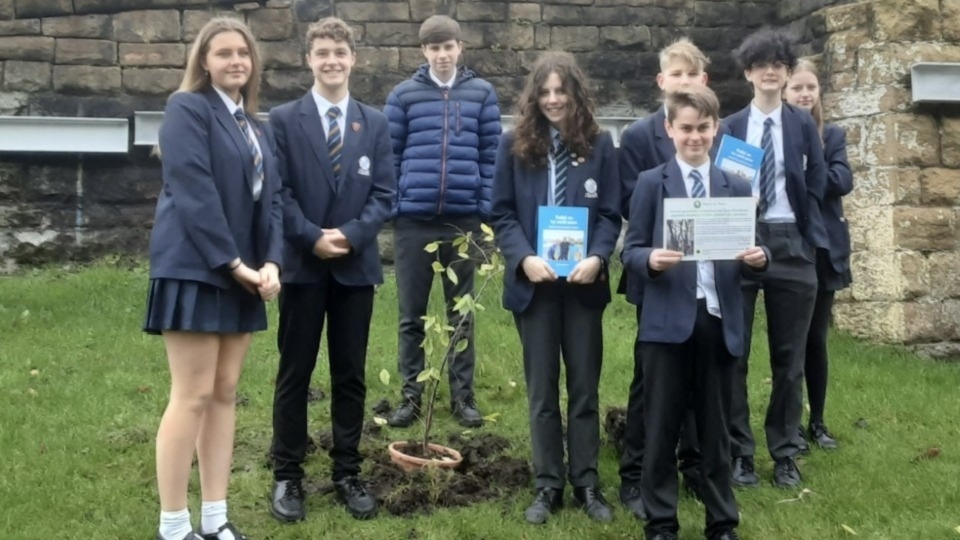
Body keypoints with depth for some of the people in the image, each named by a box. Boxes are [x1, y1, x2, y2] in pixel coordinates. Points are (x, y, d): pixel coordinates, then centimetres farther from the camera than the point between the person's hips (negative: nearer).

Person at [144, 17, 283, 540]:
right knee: (193, 396, -7)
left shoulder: (256, 126, 17)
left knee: (225, 393, 8)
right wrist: (232, 263, -17)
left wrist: (270, 263, -5)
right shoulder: (187, 108, -6)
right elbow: (194, 192, -16)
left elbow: (270, 198, 11)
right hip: (196, 268, -7)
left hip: (243, 271, 8)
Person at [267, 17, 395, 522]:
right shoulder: (283, 119, 1)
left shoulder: (375, 123, 8)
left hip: (356, 266, 2)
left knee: (351, 375, 8)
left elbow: (384, 193, 2)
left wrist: (350, 235, -12)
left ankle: (347, 473, 19)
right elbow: (278, 192, -4)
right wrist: (313, 238, -14)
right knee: (294, 374, 4)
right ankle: (288, 476, 14)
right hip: (302, 264, -2)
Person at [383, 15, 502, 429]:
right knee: (411, 314, 7)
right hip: (413, 219, 0)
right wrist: (391, 207, -2)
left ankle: (463, 395, 19)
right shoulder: (404, 95, 3)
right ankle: (411, 395, 18)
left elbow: (490, 155, 5)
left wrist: (486, 209, -1)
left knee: (462, 313, 9)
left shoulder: (481, 93, 5)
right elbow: (390, 156, 5)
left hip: (463, 219, 0)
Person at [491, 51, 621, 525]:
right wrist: (524, 258, -15)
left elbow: (611, 214, 1)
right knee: (541, 389, 8)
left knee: (584, 386, 8)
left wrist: (596, 258, -16)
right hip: (534, 283, 0)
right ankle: (548, 485, 18)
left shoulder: (599, 144, 1)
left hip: (583, 283, 0)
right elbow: (502, 213, 0)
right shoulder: (514, 145, 1)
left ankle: (586, 483, 19)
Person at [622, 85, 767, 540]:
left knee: (715, 427, 12)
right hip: (668, 321, -2)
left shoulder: (737, 187, 11)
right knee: (662, 428, 5)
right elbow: (630, 250, -1)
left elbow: (746, 257, 11)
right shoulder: (651, 183, 3)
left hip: (720, 321, 2)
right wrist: (651, 259, -21)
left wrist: (758, 258, -11)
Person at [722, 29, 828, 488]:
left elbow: (816, 183, 6)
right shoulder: (730, 127, 6)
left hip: (791, 244, 1)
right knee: (733, 352, 2)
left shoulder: (804, 124, 8)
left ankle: (785, 454, 19)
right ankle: (738, 451, 13)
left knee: (789, 355, 7)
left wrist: (807, 235, -2)